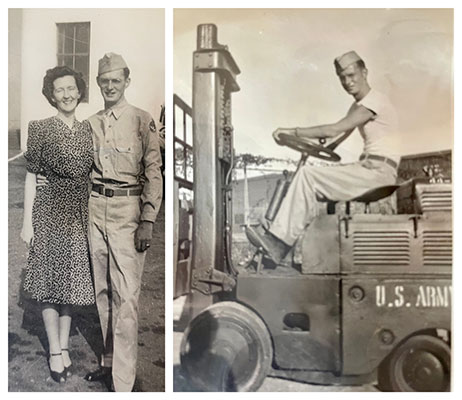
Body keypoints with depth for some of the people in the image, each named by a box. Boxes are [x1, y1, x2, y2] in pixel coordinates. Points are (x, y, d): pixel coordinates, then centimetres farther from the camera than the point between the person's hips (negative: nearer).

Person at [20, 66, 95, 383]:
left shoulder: (88, 130, 7)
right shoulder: (40, 129, -4)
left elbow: (92, 175, 10)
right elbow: (31, 176, -5)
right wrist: (27, 222, -9)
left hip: (80, 211, 4)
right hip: (50, 209, -4)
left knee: (71, 277, 9)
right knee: (52, 278, 2)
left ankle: (64, 346, 21)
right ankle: (55, 351, 12)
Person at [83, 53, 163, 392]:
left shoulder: (142, 121, -2)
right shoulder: (91, 123, 13)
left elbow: (153, 173, -7)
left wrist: (148, 221, -13)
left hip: (127, 210, -6)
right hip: (96, 207, 6)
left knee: (126, 294, -8)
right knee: (102, 289, 13)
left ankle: (124, 382, -2)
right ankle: (109, 361, 28)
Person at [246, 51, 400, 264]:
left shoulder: (374, 101, -10)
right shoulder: (357, 106, 21)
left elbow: (334, 130, -20)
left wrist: (293, 132, -18)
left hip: (379, 172, -9)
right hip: (367, 169, 9)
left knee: (307, 174, -20)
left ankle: (278, 243, -18)